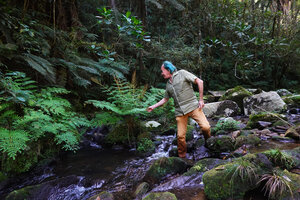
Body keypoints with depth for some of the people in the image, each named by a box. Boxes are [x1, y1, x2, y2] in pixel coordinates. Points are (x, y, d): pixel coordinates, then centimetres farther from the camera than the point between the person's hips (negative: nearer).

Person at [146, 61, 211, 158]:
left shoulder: (182, 73, 1)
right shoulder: (168, 84, 18)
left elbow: (199, 82, -4)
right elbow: (165, 99, 29)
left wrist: (201, 99, -6)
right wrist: (153, 106, 24)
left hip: (193, 106, -4)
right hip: (180, 112, 4)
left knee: (205, 126, -18)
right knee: (180, 136, -2)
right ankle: (182, 156, 16)